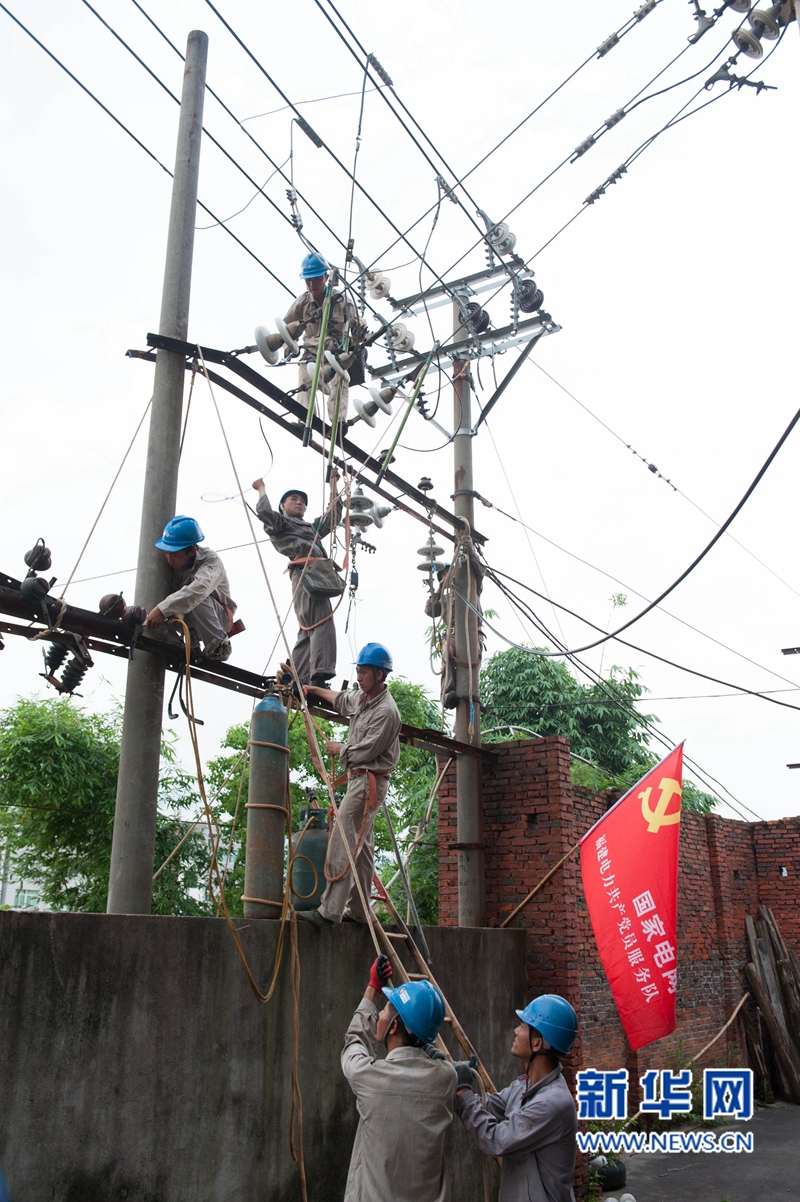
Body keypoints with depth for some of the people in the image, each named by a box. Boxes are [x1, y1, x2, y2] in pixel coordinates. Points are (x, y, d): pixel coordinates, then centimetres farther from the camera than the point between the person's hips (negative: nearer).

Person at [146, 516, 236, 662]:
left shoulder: (211, 560, -26)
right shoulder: (172, 562, -7)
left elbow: (199, 589, -45)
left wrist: (163, 609, -55)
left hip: (220, 617, -6)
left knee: (195, 600, -35)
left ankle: (219, 645, -18)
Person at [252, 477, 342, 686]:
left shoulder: (311, 527, 39)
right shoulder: (280, 523, 18)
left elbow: (333, 517, 36)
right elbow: (264, 512, -2)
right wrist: (261, 489, 14)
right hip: (305, 572, -8)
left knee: (308, 631, -1)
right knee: (323, 622, -25)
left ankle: (298, 682, -7)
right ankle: (320, 675, -38)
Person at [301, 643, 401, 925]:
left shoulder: (386, 711, -19)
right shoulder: (362, 696, 10)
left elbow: (365, 752, -19)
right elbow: (341, 701, 34)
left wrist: (339, 750, -3)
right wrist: (313, 690, 36)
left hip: (369, 781, -10)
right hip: (358, 778, 10)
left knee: (343, 842, -14)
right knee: (361, 846, 13)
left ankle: (329, 911, -13)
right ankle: (358, 911, 20)